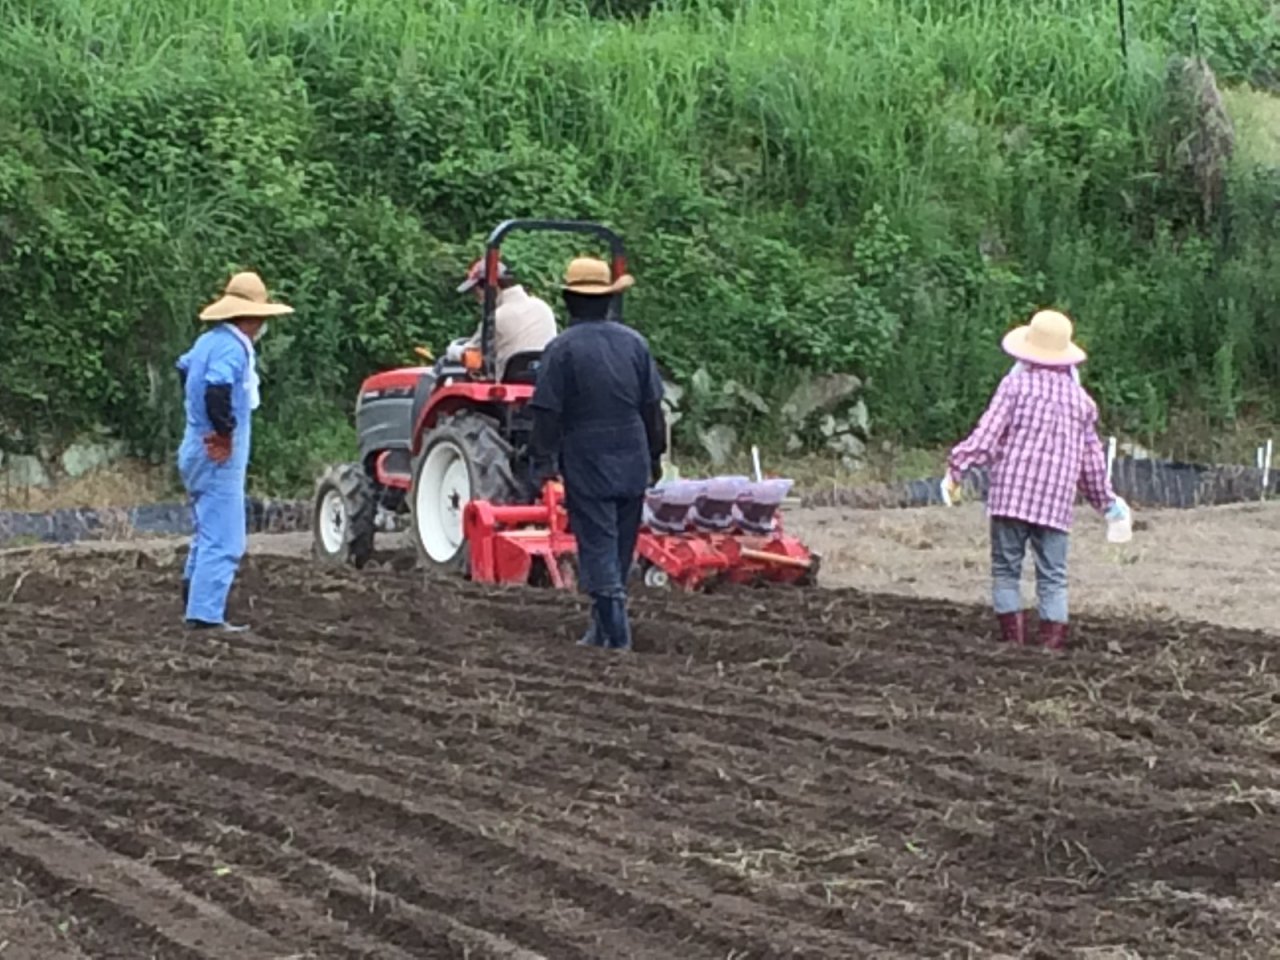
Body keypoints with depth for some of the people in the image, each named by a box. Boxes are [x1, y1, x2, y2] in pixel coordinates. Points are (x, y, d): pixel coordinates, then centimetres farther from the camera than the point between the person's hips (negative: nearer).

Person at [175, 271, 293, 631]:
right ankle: (205, 615, -8)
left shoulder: (209, 340, 11)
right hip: (218, 457, -10)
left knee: (207, 531, 23)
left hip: (198, 449, 10)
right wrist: (225, 432, -23)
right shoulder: (232, 347, -19)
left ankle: (195, 597, 32)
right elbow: (217, 389, -35)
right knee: (223, 541, -7)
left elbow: (185, 366, 31)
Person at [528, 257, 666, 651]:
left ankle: (616, 636, -10)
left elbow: (547, 412, -11)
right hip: (632, 464, 5)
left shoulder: (562, 349, -9)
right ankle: (602, 627, 24)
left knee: (598, 547, -4)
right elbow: (652, 407, 10)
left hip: (586, 466, -5)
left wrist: (543, 461, -5)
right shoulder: (634, 343, 6)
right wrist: (655, 455, 18)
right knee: (621, 549, 14)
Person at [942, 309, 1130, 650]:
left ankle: (1014, 638, -2)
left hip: (1010, 494, -3)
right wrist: (1106, 501, 30)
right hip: (1056, 503, 3)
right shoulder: (1080, 399, 12)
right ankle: (1052, 641, -2)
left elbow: (987, 433, -9)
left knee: (1006, 570, 5)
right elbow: (1091, 459, 18)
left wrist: (956, 467, -5)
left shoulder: (1016, 384, -1)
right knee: (1053, 576, 6)